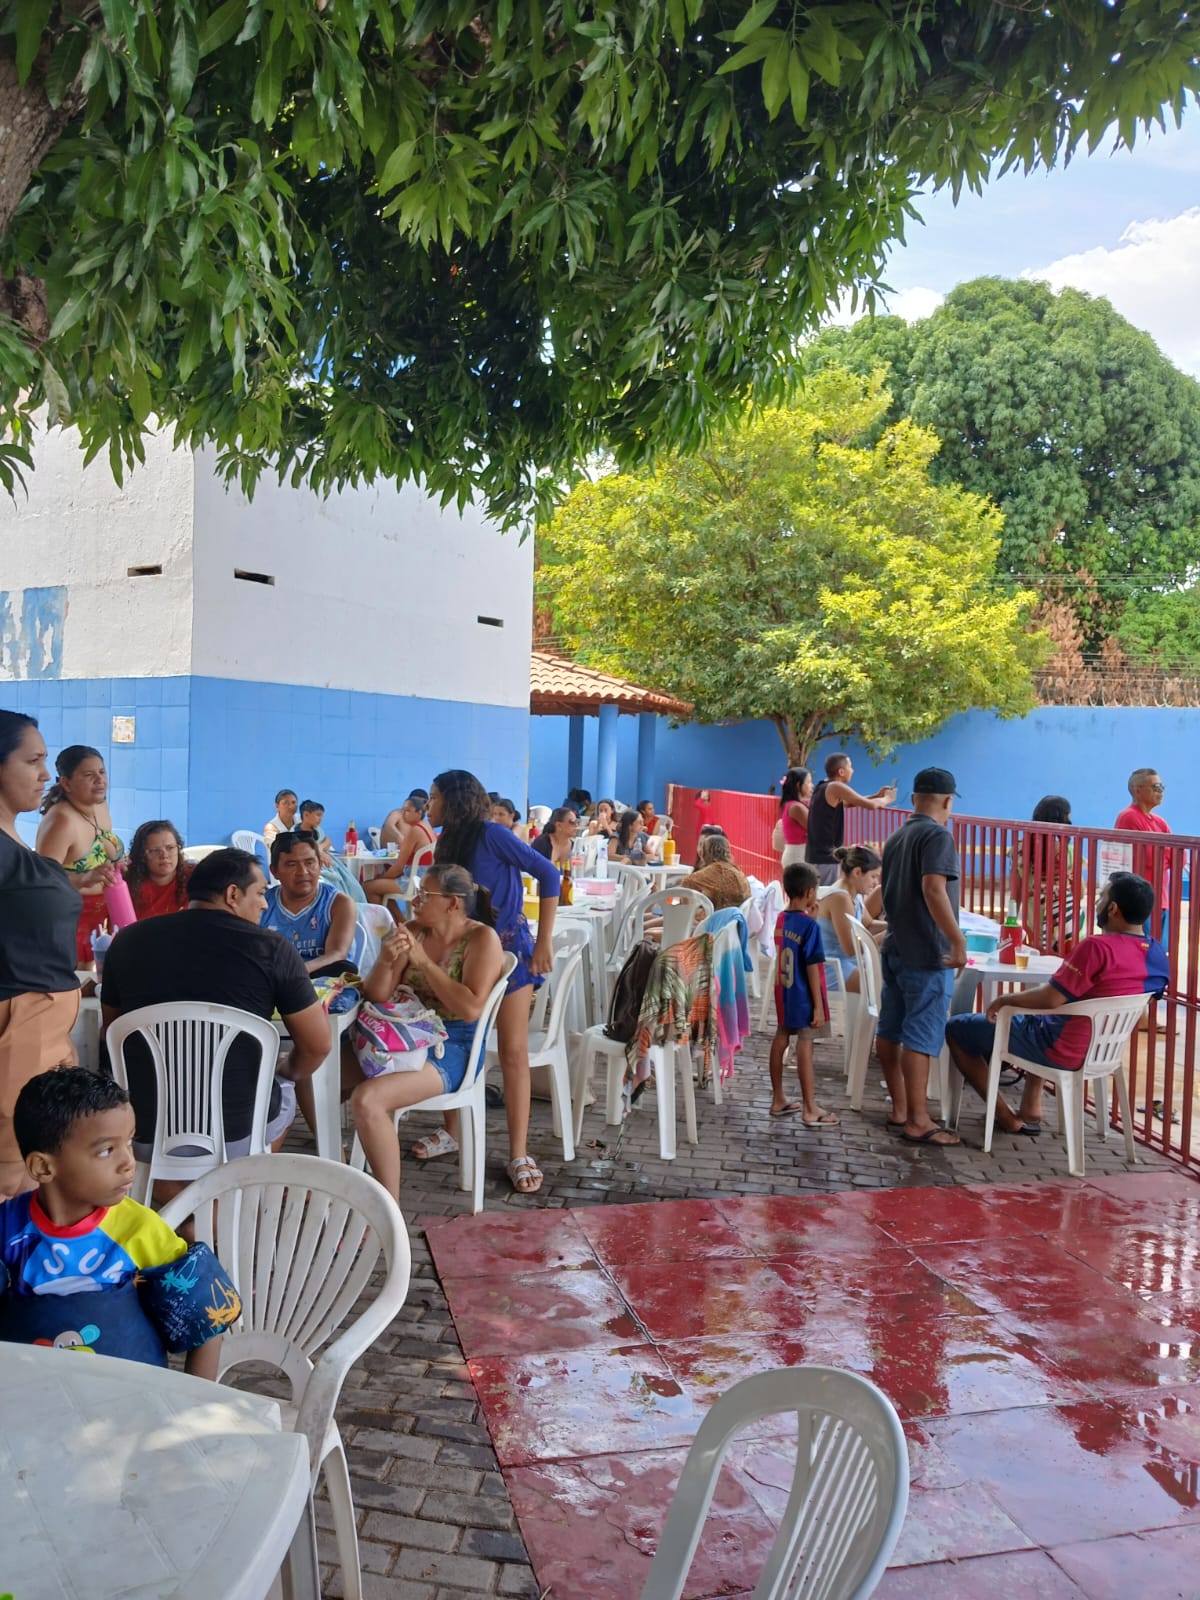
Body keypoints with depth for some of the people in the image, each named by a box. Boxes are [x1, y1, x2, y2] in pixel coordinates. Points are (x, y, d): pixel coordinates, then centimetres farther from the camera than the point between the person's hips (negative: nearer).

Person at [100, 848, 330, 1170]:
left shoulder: (129, 940, 0)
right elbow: (317, 1044, -4)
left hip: (143, 1130, 2)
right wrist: (284, 1075, 17)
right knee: (282, 1092, 30)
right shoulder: (272, 948, -9)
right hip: (236, 1130, -2)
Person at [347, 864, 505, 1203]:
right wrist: (386, 960, -17)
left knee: (367, 1099, -28)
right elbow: (377, 996, 4)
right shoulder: (413, 931, 6)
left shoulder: (482, 938, -8)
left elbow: (470, 1008, -20)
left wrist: (424, 961, -17)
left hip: (452, 1048, -6)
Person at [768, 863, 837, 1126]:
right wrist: (818, 1006, -16)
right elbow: (812, 967, -19)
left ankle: (778, 1100, 26)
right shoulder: (809, 925, -18)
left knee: (781, 1039, 15)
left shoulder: (781, 919, 3)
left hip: (783, 993, 8)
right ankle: (810, 1110, 3)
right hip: (803, 996, -8)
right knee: (804, 1046, -3)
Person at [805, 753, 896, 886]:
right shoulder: (835, 787, -13)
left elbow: (847, 803, 26)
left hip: (815, 855, 9)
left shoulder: (822, 788, 13)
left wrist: (877, 795, 19)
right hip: (825, 858, -9)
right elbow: (870, 805, -13)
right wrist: (887, 799, 7)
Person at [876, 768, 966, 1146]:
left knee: (891, 1030, 11)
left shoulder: (897, 837, 15)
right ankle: (918, 1122, -4)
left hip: (895, 948, 9)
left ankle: (900, 1109, 21)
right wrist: (957, 940, -25)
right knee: (921, 1037, -6)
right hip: (926, 954, -9)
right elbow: (933, 889, -26)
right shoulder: (938, 836, -12)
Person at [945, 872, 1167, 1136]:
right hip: (1100, 1049, 9)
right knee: (1037, 1020, 40)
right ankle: (1031, 1111, 28)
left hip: (1062, 1049, -8)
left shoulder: (1097, 946, -27)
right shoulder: (1157, 954, -2)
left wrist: (1006, 999, -7)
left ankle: (1006, 1117, 10)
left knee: (955, 1028, 4)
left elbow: (1050, 999, -25)